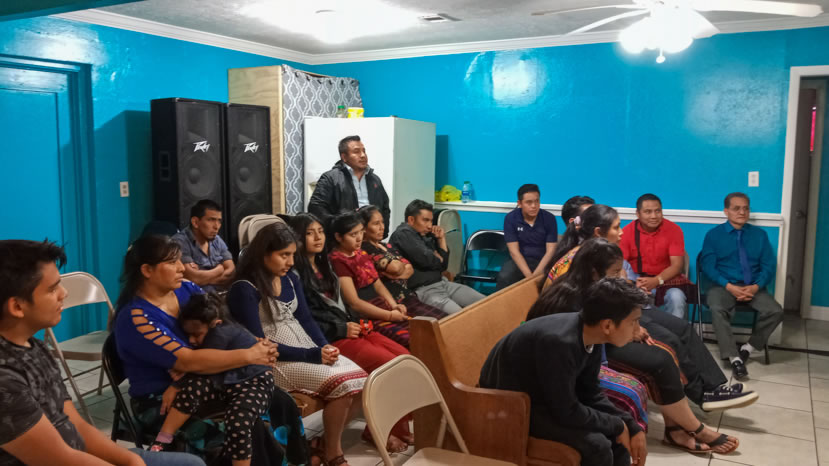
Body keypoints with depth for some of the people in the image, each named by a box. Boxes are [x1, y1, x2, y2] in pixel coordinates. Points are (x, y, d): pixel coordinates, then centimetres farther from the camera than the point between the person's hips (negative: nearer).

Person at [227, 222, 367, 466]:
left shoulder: (291, 278, 9)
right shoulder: (244, 289, -12)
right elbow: (259, 344, -16)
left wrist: (324, 346, -8)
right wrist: (313, 355, -19)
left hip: (309, 350, 7)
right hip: (275, 361, -7)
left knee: (361, 380, -13)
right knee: (344, 386, -24)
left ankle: (328, 443, 7)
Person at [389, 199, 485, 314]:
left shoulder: (426, 235, 17)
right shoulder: (403, 233, -8)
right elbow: (426, 260, -18)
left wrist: (441, 239, 10)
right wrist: (438, 258, 5)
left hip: (442, 283, 9)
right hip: (422, 290, -9)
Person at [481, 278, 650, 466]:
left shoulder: (588, 333, -10)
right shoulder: (560, 343, -36)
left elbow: (589, 392, 2)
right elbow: (567, 412, -28)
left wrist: (632, 427, -6)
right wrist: (618, 426, -14)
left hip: (547, 395, 8)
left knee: (620, 429, 2)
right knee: (597, 445, -21)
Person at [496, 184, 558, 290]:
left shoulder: (549, 218, -5)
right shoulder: (510, 218, -7)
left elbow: (550, 250, -8)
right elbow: (514, 251, -11)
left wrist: (536, 274, -24)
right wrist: (529, 276, -24)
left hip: (542, 261, 1)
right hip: (519, 260, -1)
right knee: (504, 278, -31)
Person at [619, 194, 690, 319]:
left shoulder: (673, 229, -4)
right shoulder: (627, 231, -4)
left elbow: (677, 265, -10)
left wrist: (656, 281, -29)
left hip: (666, 279, 0)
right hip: (636, 279, 0)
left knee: (676, 297, -30)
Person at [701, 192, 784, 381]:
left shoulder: (759, 234, 12)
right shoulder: (713, 235, 4)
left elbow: (768, 266, 6)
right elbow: (708, 266, -4)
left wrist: (756, 286, -14)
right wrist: (729, 286, -19)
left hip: (753, 287, 3)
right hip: (723, 286, -3)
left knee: (775, 311, -25)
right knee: (717, 310, -35)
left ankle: (748, 348, -5)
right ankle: (734, 358, -28)